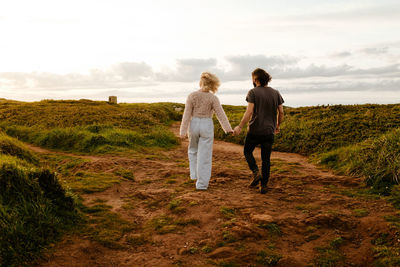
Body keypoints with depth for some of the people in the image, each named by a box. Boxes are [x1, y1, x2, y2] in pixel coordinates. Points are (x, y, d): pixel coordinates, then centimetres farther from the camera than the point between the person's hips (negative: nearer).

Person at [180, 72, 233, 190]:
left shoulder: (192, 96, -5)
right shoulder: (213, 98, -6)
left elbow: (187, 114, -6)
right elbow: (221, 114, -11)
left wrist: (183, 131, -4)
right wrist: (228, 129, -10)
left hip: (194, 125, 1)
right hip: (207, 126, -1)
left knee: (193, 150, 26)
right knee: (204, 155, 3)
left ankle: (194, 174, 25)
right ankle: (201, 183, 3)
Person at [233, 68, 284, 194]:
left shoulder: (253, 92, -9)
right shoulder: (275, 93, 4)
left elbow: (249, 112, -16)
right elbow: (281, 112, 6)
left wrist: (240, 127, -11)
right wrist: (278, 125, 21)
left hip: (255, 130, -3)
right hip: (269, 131, 4)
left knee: (247, 151, 19)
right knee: (266, 159, 10)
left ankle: (256, 172, -1)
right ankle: (264, 186, 11)